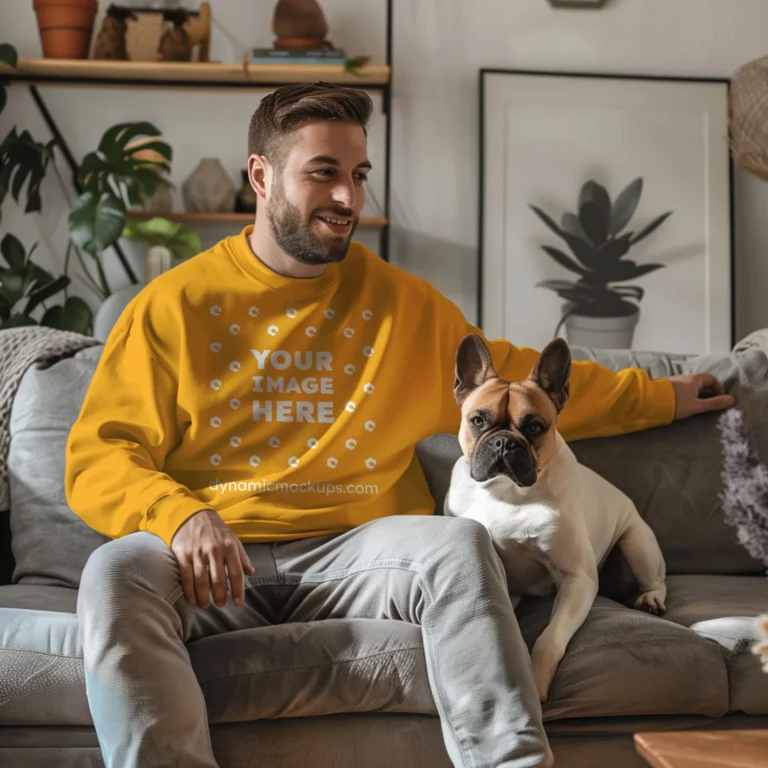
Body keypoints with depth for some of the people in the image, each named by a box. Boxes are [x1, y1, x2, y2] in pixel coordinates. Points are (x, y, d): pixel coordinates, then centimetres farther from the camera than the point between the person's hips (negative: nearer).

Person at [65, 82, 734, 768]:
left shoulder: (399, 300, 15)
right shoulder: (174, 306, 7)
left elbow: (512, 378, 28)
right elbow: (98, 458, 2)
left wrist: (659, 397, 31)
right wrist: (178, 515, -20)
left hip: (349, 555, 2)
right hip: (215, 560, -1)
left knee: (458, 542, -29)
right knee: (119, 571, -33)